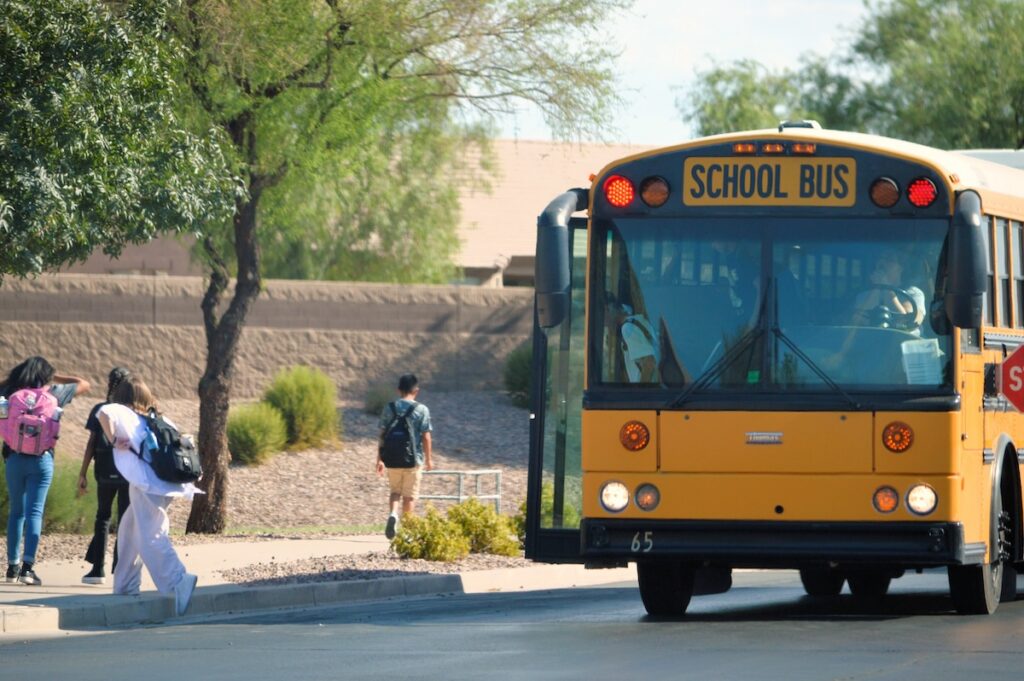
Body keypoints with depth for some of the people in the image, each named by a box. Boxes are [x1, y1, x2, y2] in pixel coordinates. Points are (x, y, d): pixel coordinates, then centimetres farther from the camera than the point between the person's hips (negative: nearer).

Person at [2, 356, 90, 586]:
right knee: (34, 512, -5)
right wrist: (56, 378, 17)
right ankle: (27, 565, -17)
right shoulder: (52, 393, 0)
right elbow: (84, 385, 12)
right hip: (41, 460, -2)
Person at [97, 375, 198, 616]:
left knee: (150, 538, -15)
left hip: (147, 484, -7)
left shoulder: (123, 413, 5)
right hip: (167, 484, 7)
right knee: (129, 530, 23)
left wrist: (114, 440, -6)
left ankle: (178, 581, -35)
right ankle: (126, 586, 27)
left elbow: (104, 412, -17)